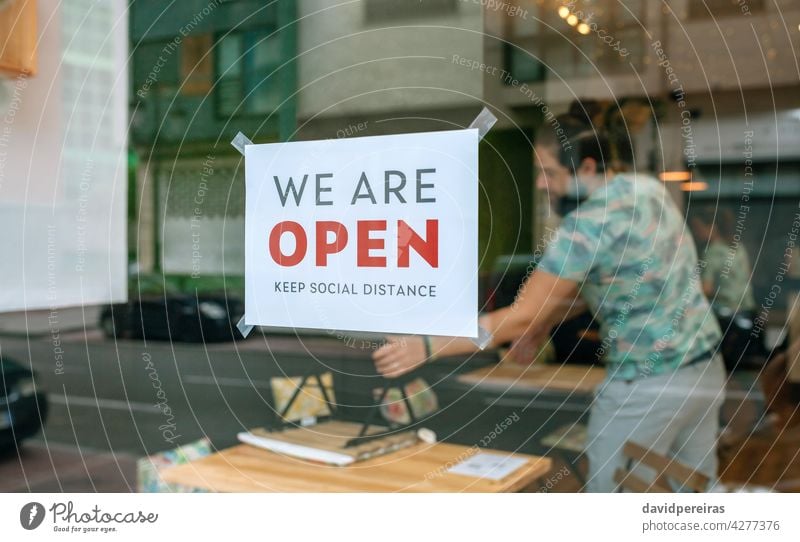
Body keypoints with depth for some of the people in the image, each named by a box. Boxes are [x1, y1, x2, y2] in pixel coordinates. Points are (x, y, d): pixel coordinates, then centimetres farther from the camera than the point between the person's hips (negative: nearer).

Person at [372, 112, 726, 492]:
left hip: (646, 387, -9)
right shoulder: (645, 186, 3)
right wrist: (541, 328, 9)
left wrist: (425, 347, -24)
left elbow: (522, 317, -23)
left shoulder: (587, 225, -22)